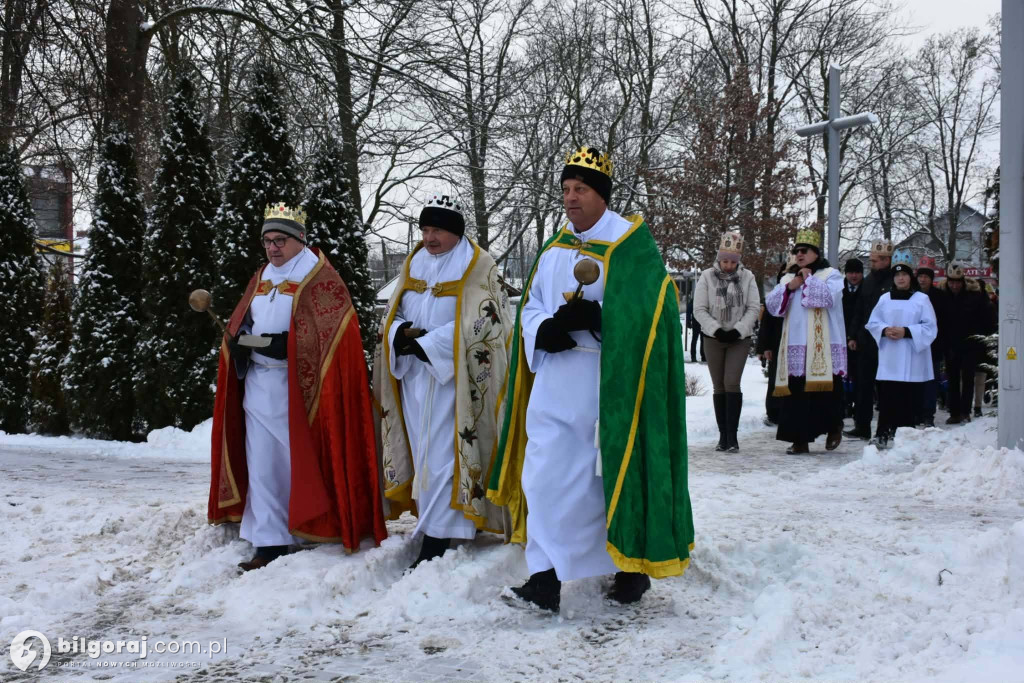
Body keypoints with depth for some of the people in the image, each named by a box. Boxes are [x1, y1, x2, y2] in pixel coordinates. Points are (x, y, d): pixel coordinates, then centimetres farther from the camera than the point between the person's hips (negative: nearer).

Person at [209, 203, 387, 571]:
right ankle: (269, 543, 9)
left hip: (299, 386, -6)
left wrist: (282, 344, -21)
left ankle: (317, 528, 9)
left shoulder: (320, 278, -5)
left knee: (303, 461, -3)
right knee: (263, 463, 5)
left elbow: (331, 334, -13)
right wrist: (240, 342, -1)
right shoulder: (261, 279, 17)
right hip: (259, 385, 6)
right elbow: (239, 324, 21)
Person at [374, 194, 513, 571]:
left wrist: (426, 344, -16)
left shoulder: (477, 267, -5)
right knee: (422, 452, 8)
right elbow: (392, 315, 13)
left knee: (443, 455, -7)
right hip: (413, 375, 6)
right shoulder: (414, 264, 13)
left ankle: (435, 540, -4)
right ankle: (442, 520, 17)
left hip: (452, 377, -6)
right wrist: (401, 336, -10)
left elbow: (477, 324, -13)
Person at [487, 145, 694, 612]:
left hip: (610, 381, -5)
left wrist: (592, 317, -25)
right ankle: (546, 578, 4)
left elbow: (644, 311, -14)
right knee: (546, 473, 0)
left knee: (618, 469, 6)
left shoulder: (631, 245, -7)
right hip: (555, 380, 6)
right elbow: (531, 309, 14)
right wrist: (545, 330, -8)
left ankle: (635, 565, 25)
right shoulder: (554, 250, 13)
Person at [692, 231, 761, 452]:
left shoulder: (747, 277, 2)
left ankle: (732, 435, -11)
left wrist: (738, 330, -13)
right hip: (713, 338, 1)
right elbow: (699, 309, -2)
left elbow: (754, 307, -1)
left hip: (740, 339, -1)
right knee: (718, 386, 3)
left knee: (732, 383, -12)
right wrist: (716, 329, -14)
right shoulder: (707, 277, 0)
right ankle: (723, 435, 8)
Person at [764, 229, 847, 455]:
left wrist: (809, 279, -5)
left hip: (822, 346, -5)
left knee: (825, 390, -4)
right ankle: (800, 439, 5)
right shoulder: (788, 277, 20)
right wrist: (789, 287, -4)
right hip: (794, 346, 5)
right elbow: (772, 305, 10)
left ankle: (834, 427, 20)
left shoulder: (830, 274, 5)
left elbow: (829, 297, -15)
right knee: (795, 393, 0)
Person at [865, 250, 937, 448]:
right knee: (886, 397, -3)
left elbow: (930, 328, -3)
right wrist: (885, 330, -10)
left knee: (908, 399, -1)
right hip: (889, 358, 2)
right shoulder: (885, 299, 12)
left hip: (911, 359, -2)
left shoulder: (921, 299, 2)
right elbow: (873, 323, 11)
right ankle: (882, 433, -3)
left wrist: (907, 332, -15)